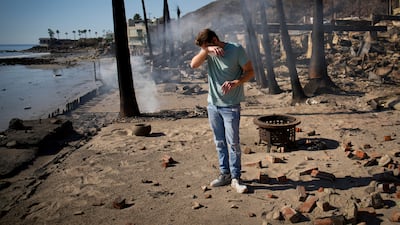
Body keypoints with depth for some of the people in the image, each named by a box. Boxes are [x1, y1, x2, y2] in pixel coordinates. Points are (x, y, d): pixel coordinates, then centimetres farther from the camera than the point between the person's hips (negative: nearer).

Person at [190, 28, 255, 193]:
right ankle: (225, 174, 24)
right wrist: (206, 50, -26)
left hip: (231, 105, -5)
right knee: (220, 143, 12)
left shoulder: (236, 49, -10)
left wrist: (236, 82, -24)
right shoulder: (208, 52, 3)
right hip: (213, 104, 5)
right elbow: (193, 64, -12)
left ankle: (235, 178, 8)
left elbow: (250, 71, -7)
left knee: (233, 143, -2)